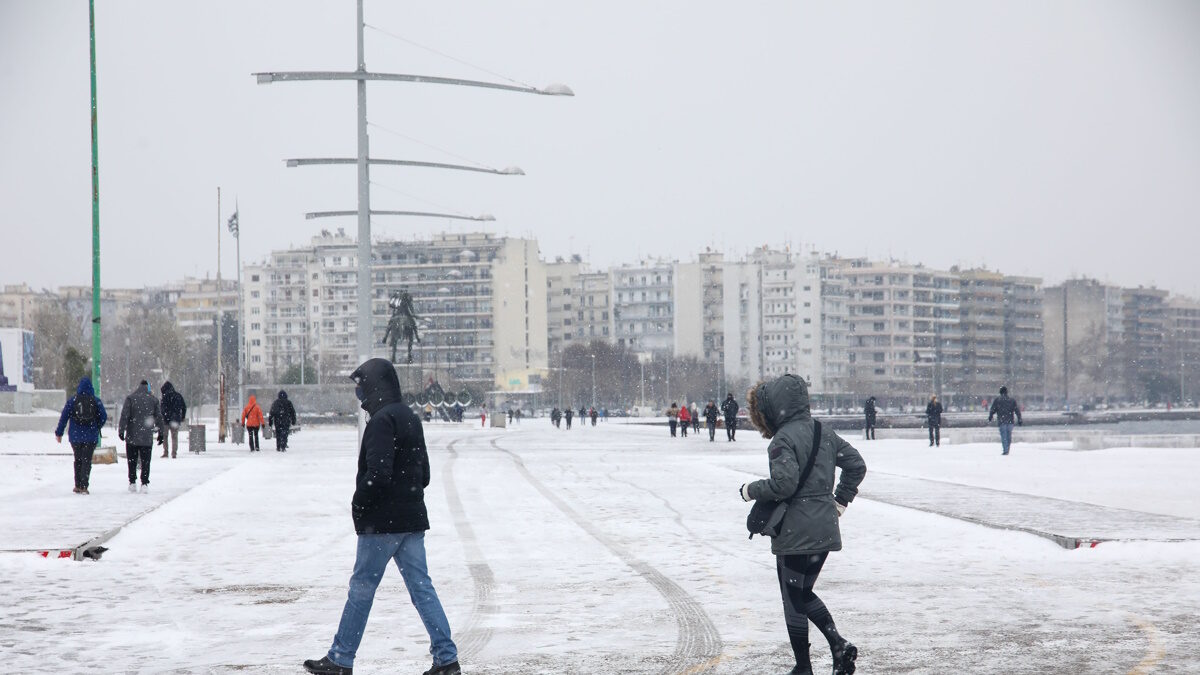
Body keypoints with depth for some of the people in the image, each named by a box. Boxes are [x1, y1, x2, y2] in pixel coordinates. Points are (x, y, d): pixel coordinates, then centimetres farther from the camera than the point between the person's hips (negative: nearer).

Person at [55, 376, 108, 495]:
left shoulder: (72, 400, -2)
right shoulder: (96, 401, -2)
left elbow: (64, 417, -3)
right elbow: (103, 417, -1)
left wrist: (59, 433, 4)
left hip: (76, 436, 1)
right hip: (91, 436, -1)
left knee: (78, 460, 15)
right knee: (87, 461, 1)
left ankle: (78, 486, 17)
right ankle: (84, 486, -9)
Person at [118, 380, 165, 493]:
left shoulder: (130, 398, -2)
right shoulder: (153, 400, 4)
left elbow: (124, 415, -8)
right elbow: (159, 418, 8)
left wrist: (121, 430, -4)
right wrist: (161, 433, 15)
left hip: (132, 437, -1)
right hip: (147, 437, 1)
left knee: (132, 461, 8)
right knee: (145, 462, 4)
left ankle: (132, 483, 7)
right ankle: (145, 483, -2)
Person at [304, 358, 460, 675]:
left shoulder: (382, 421, -15)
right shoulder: (410, 418, 14)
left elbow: (378, 473, -23)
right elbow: (424, 473, 18)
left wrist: (358, 504, -10)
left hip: (382, 521, -8)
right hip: (413, 518, 8)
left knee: (361, 588, 2)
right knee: (421, 587, 6)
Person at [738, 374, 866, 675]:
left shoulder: (783, 439, -15)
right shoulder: (824, 432, 10)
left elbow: (784, 483, -24)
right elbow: (856, 464, 13)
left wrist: (751, 490, -8)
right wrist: (840, 500, 19)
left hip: (796, 533, -8)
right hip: (825, 529, 8)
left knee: (793, 600, 4)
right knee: (804, 594, 20)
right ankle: (838, 644, 3)